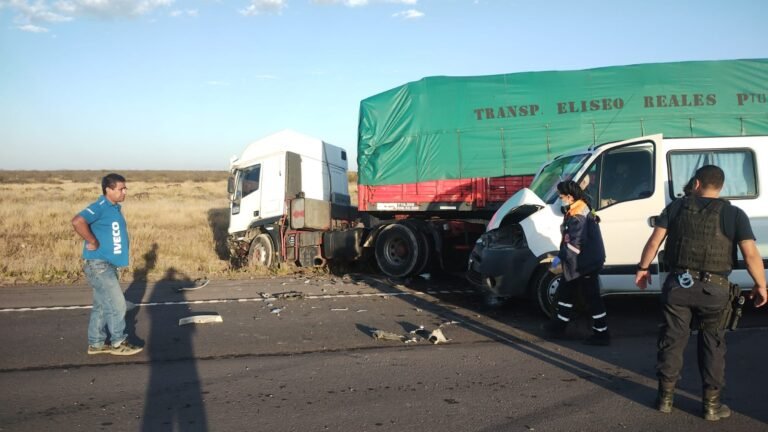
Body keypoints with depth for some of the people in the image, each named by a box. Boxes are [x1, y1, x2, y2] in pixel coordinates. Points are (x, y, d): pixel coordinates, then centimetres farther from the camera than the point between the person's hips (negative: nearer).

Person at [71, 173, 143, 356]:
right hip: (98, 265, -10)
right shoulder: (100, 207, -17)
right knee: (117, 303, -4)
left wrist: (123, 242, 12)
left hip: (107, 265, 10)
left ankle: (96, 344, 24)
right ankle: (118, 343, 8)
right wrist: (93, 242, -24)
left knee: (102, 305, 15)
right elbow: (77, 221, -33)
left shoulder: (114, 207, 13)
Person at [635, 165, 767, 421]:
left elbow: (655, 240, 0)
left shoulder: (676, 207, 3)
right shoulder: (734, 214, -2)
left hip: (677, 285, 1)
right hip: (713, 289, -1)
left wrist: (643, 268, 10)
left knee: (672, 341, 12)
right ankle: (711, 404, 18)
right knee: (712, 345, 14)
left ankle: (665, 397, 20)